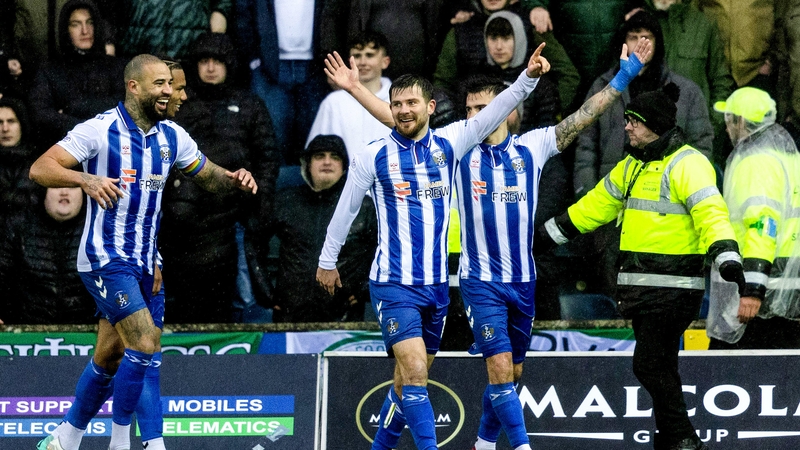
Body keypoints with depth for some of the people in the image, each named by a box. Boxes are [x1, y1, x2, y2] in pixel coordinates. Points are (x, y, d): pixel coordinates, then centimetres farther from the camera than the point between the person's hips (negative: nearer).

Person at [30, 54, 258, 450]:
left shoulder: (172, 136, 7)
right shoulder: (99, 130, -12)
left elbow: (209, 177, 18)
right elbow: (39, 169, -17)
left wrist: (234, 179, -5)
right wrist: (85, 180, -35)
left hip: (143, 261, 7)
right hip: (105, 257, -7)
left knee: (107, 358, 11)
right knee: (145, 343, -18)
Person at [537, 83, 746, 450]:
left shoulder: (687, 165, -12)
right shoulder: (633, 166, 16)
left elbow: (710, 211, -26)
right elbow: (598, 203, 28)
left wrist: (726, 255, -42)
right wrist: (547, 234, 34)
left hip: (673, 288, -9)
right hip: (640, 287, 9)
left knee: (650, 365, -12)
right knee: (657, 367, 10)